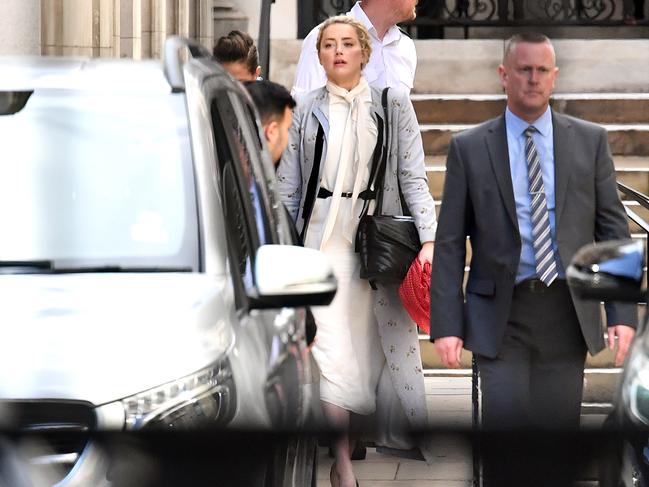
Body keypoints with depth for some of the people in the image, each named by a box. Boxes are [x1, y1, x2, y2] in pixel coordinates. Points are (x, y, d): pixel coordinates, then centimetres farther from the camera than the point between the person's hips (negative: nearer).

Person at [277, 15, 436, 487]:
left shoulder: (393, 103, 4)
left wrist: (429, 238, -9)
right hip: (324, 236, 0)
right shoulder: (306, 110, 7)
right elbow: (288, 187, 9)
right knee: (331, 346, -9)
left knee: (378, 340, 0)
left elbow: (413, 176, 1)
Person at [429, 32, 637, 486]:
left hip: (566, 312, 1)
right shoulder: (469, 148, 3)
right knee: (505, 423, -9)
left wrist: (622, 313, -3)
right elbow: (449, 244, 2)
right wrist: (446, 325, -5)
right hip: (501, 314, -1)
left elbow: (613, 229, 6)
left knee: (559, 428, 3)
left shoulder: (590, 141, 7)